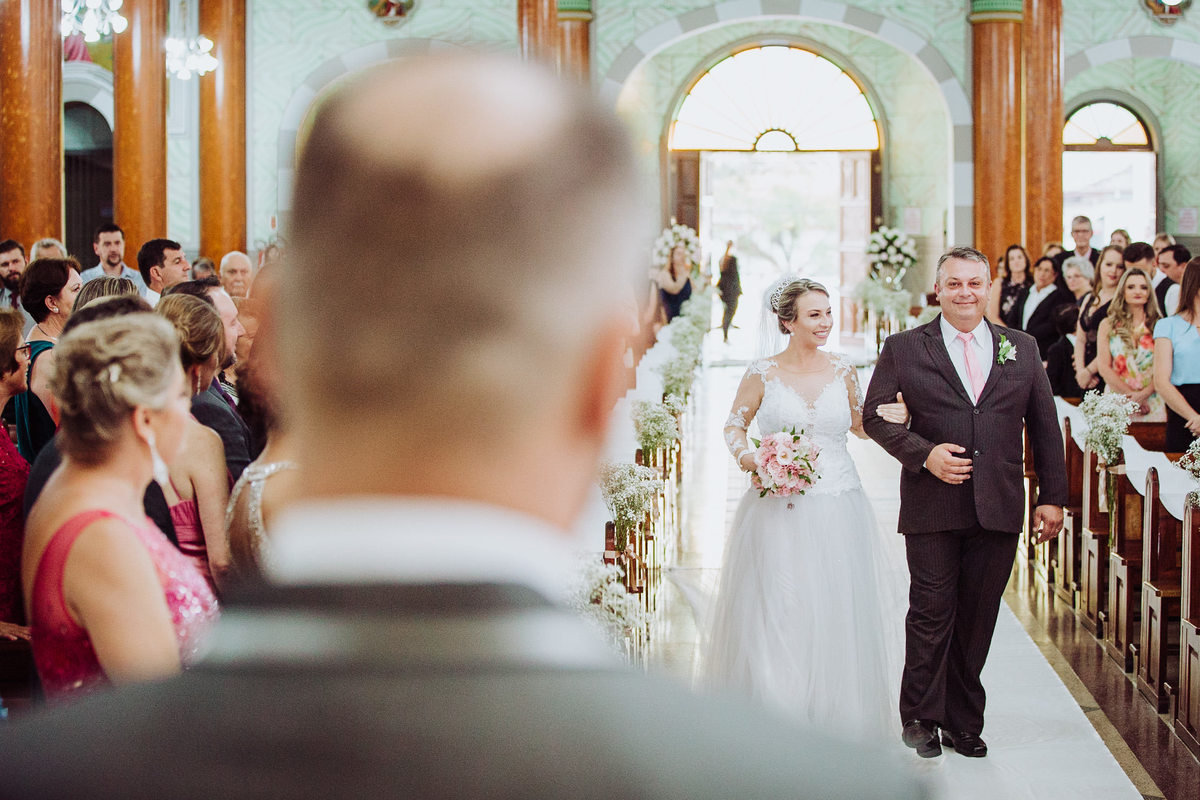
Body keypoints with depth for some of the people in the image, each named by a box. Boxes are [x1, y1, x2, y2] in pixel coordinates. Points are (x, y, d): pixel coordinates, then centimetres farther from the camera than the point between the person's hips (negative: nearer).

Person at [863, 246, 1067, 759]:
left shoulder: (1023, 349, 10)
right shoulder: (904, 349, 4)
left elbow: (1044, 427, 11)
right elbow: (874, 415, 2)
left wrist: (1052, 496, 6)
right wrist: (923, 453, -12)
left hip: (999, 509, 2)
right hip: (932, 508, -2)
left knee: (977, 619, 8)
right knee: (932, 614, 1)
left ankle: (963, 720, 20)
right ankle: (920, 717, 16)